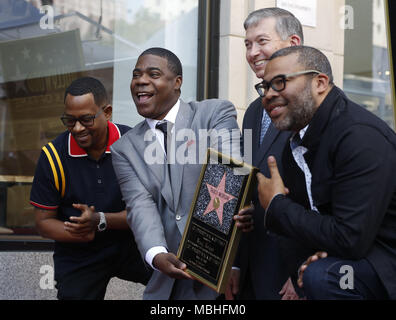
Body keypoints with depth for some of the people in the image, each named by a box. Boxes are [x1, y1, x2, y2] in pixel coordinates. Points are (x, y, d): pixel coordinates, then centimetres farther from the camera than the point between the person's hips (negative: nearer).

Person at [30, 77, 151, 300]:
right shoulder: (53, 156, -8)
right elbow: (44, 222, -3)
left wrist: (100, 221, -25)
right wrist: (79, 233, -23)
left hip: (130, 244, 0)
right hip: (78, 258, 1)